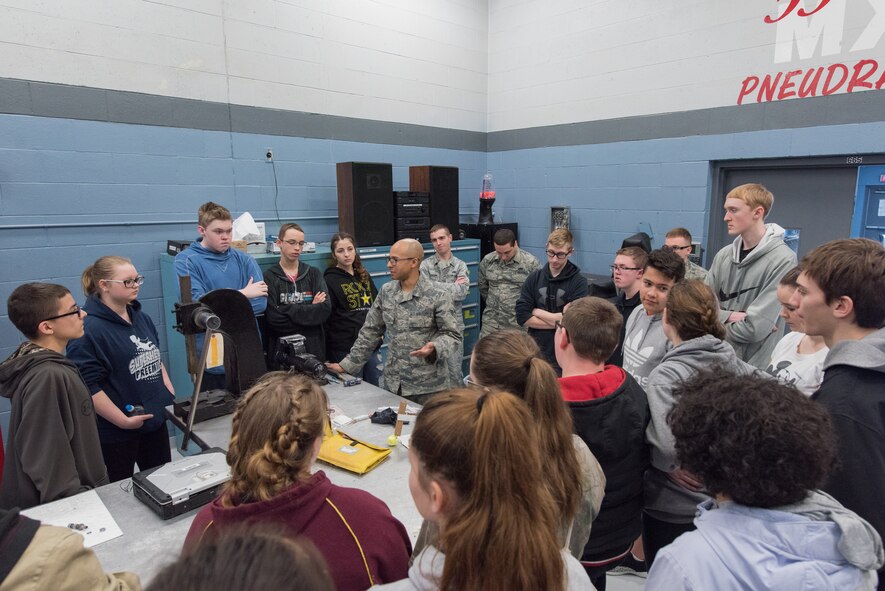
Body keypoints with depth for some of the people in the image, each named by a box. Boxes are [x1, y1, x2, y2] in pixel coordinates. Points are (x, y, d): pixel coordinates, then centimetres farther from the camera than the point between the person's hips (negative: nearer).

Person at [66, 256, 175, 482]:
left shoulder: (142, 318, 6)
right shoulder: (88, 330, -18)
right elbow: (87, 386, -21)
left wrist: (172, 398, 8)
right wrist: (123, 420, -20)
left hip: (156, 419, 7)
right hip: (115, 430, -7)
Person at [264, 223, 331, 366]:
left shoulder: (313, 273, 7)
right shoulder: (269, 277, -2)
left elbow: (325, 309, -7)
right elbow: (274, 319, -14)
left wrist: (289, 311, -13)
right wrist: (311, 310, -10)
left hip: (314, 349, 3)